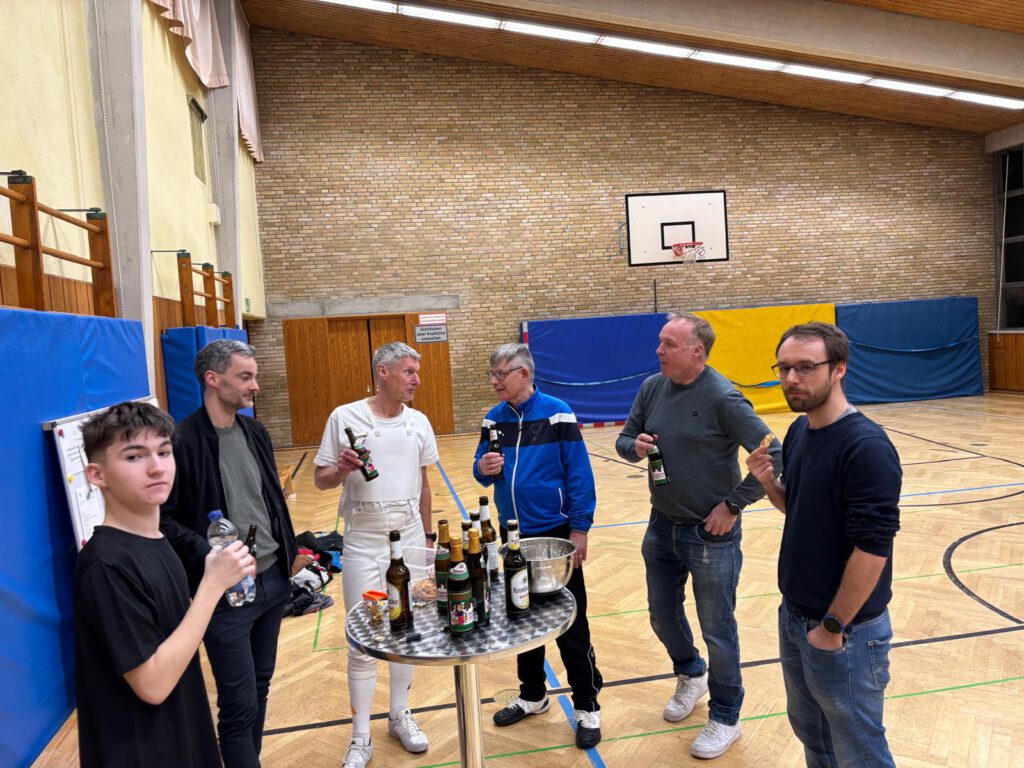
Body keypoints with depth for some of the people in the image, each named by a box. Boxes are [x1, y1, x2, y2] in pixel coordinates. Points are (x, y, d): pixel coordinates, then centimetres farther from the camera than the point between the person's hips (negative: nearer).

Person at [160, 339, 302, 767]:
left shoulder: (255, 432, 7)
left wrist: (291, 551, 13)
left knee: (260, 688, 19)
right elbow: (163, 519, -14)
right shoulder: (181, 442, -16)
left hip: (273, 580, 7)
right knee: (240, 704, 3)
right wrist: (212, 557, -22)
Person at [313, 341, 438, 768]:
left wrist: (427, 537, 13)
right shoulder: (345, 417, -9)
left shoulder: (419, 422, 3)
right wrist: (342, 469, -25)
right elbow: (321, 480, -3)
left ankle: (400, 716, 35)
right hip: (363, 543, -3)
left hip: (410, 538, 3)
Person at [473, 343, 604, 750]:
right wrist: (483, 468, -16)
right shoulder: (494, 419, 2)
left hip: (555, 533, -5)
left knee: (570, 624, 5)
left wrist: (580, 529, -14)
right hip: (512, 534, 5)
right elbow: (483, 472, 7)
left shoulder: (557, 414, -13)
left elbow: (580, 474, -12)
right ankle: (532, 695, 36)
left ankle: (587, 705, 23)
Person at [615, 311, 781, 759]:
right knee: (663, 615, 20)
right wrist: (635, 446, -15)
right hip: (662, 526, 6)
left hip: (711, 533, -6)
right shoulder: (652, 388, -1)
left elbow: (770, 456, -20)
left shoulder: (722, 398, -19)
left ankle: (725, 718, 32)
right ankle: (691, 675, 49)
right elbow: (624, 440, 8)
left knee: (717, 630, 9)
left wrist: (733, 505, -17)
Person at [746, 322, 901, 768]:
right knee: (810, 732, 24)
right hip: (793, 615, 7)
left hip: (845, 632, -7)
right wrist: (768, 481, -8)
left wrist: (833, 628, -17)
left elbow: (872, 549, -23)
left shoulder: (866, 447, -23)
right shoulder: (798, 430, 2)